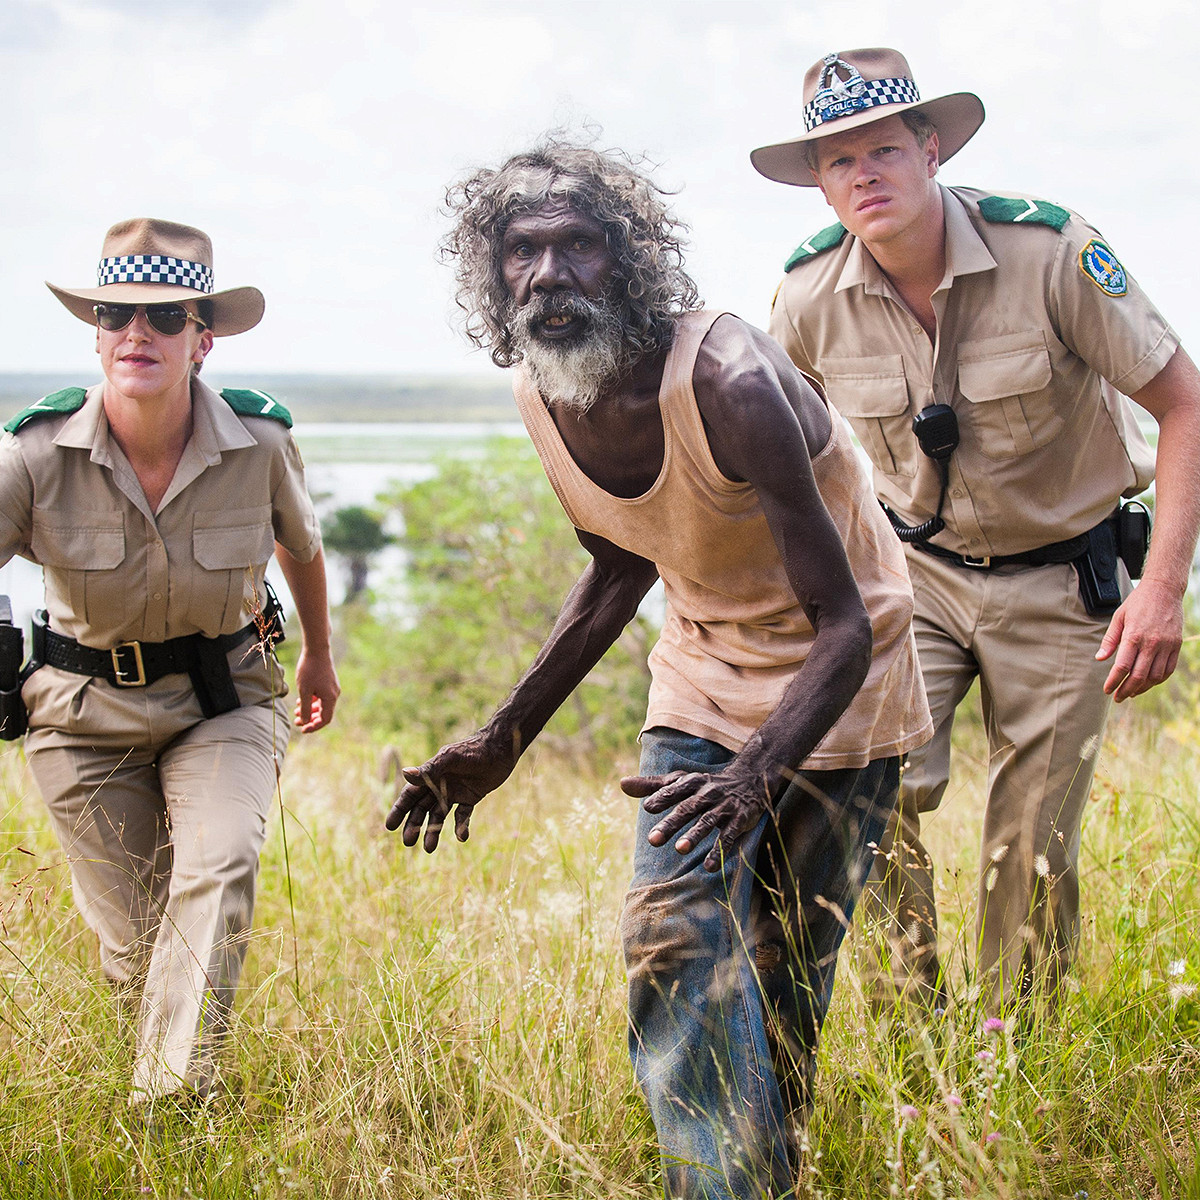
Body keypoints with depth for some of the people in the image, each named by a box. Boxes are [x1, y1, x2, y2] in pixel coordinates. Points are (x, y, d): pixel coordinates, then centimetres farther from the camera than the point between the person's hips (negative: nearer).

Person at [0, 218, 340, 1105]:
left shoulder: (260, 444, -15)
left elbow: (302, 541, 8)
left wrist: (320, 656, 24)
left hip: (226, 698, 0)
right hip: (85, 706, 0)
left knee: (218, 872, -26)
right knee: (132, 942, 3)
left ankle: (170, 1106, -27)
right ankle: (171, 1078, 31)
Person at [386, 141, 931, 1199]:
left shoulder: (729, 384, -31)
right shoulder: (541, 398, -10)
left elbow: (842, 627, -31)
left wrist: (758, 775, -47)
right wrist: (504, 740, 8)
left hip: (835, 689, -5)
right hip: (703, 676, 5)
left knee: (786, 976, 0)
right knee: (673, 937, -11)